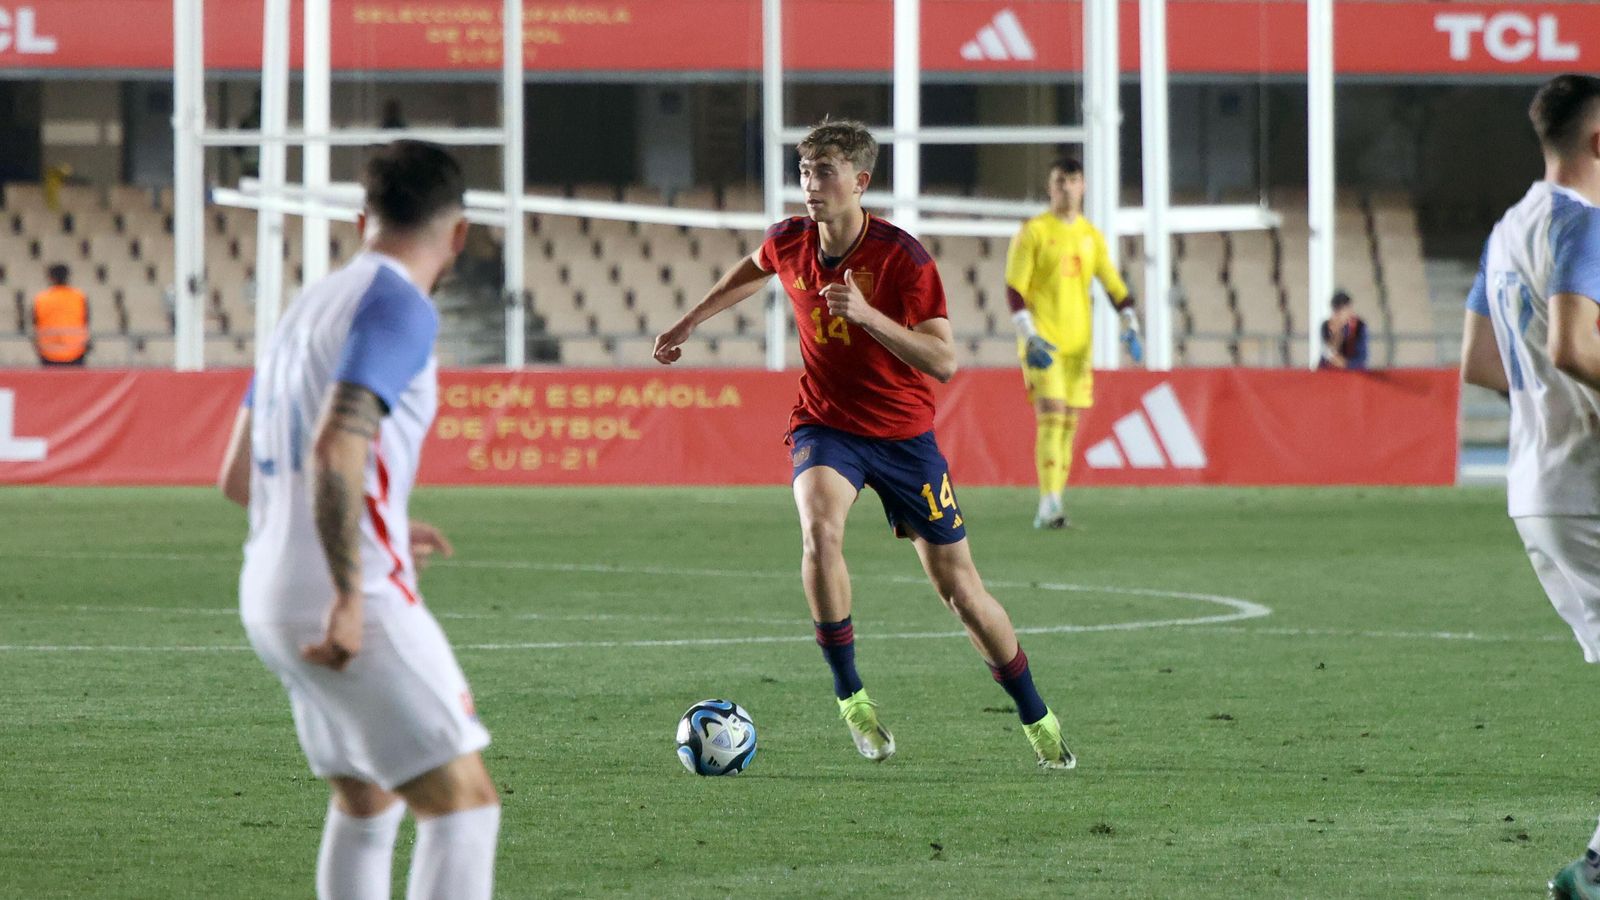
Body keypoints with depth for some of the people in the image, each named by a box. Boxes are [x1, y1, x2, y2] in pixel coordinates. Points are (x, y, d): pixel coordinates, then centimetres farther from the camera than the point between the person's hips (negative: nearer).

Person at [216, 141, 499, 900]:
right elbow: (334, 450, -25)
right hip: (349, 607, -9)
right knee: (462, 801, -9)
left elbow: (238, 479, 23)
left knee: (365, 805, 22)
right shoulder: (400, 308, -11)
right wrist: (349, 597, -24)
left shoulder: (310, 305, 17)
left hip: (270, 600, 9)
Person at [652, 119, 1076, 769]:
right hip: (824, 424, 2)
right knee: (819, 531, -31)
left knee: (959, 587, 2)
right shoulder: (789, 243, -7)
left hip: (903, 432, -2)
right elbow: (754, 271, 20)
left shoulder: (902, 257, -20)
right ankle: (850, 698, -18)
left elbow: (944, 361, -27)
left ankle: (1038, 722, 21)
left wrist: (867, 314, -38)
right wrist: (689, 323, 25)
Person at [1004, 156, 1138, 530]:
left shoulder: (1091, 236, 12)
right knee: (1051, 416, -17)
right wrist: (1029, 335, -18)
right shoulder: (1032, 232, -3)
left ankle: (1050, 510, 9)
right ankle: (1049, 505, -21)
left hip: (1078, 343, 6)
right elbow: (1014, 289, -8)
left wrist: (1130, 326, 1)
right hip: (1042, 342, -6)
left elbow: (1114, 285, 15)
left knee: (1070, 422, 5)